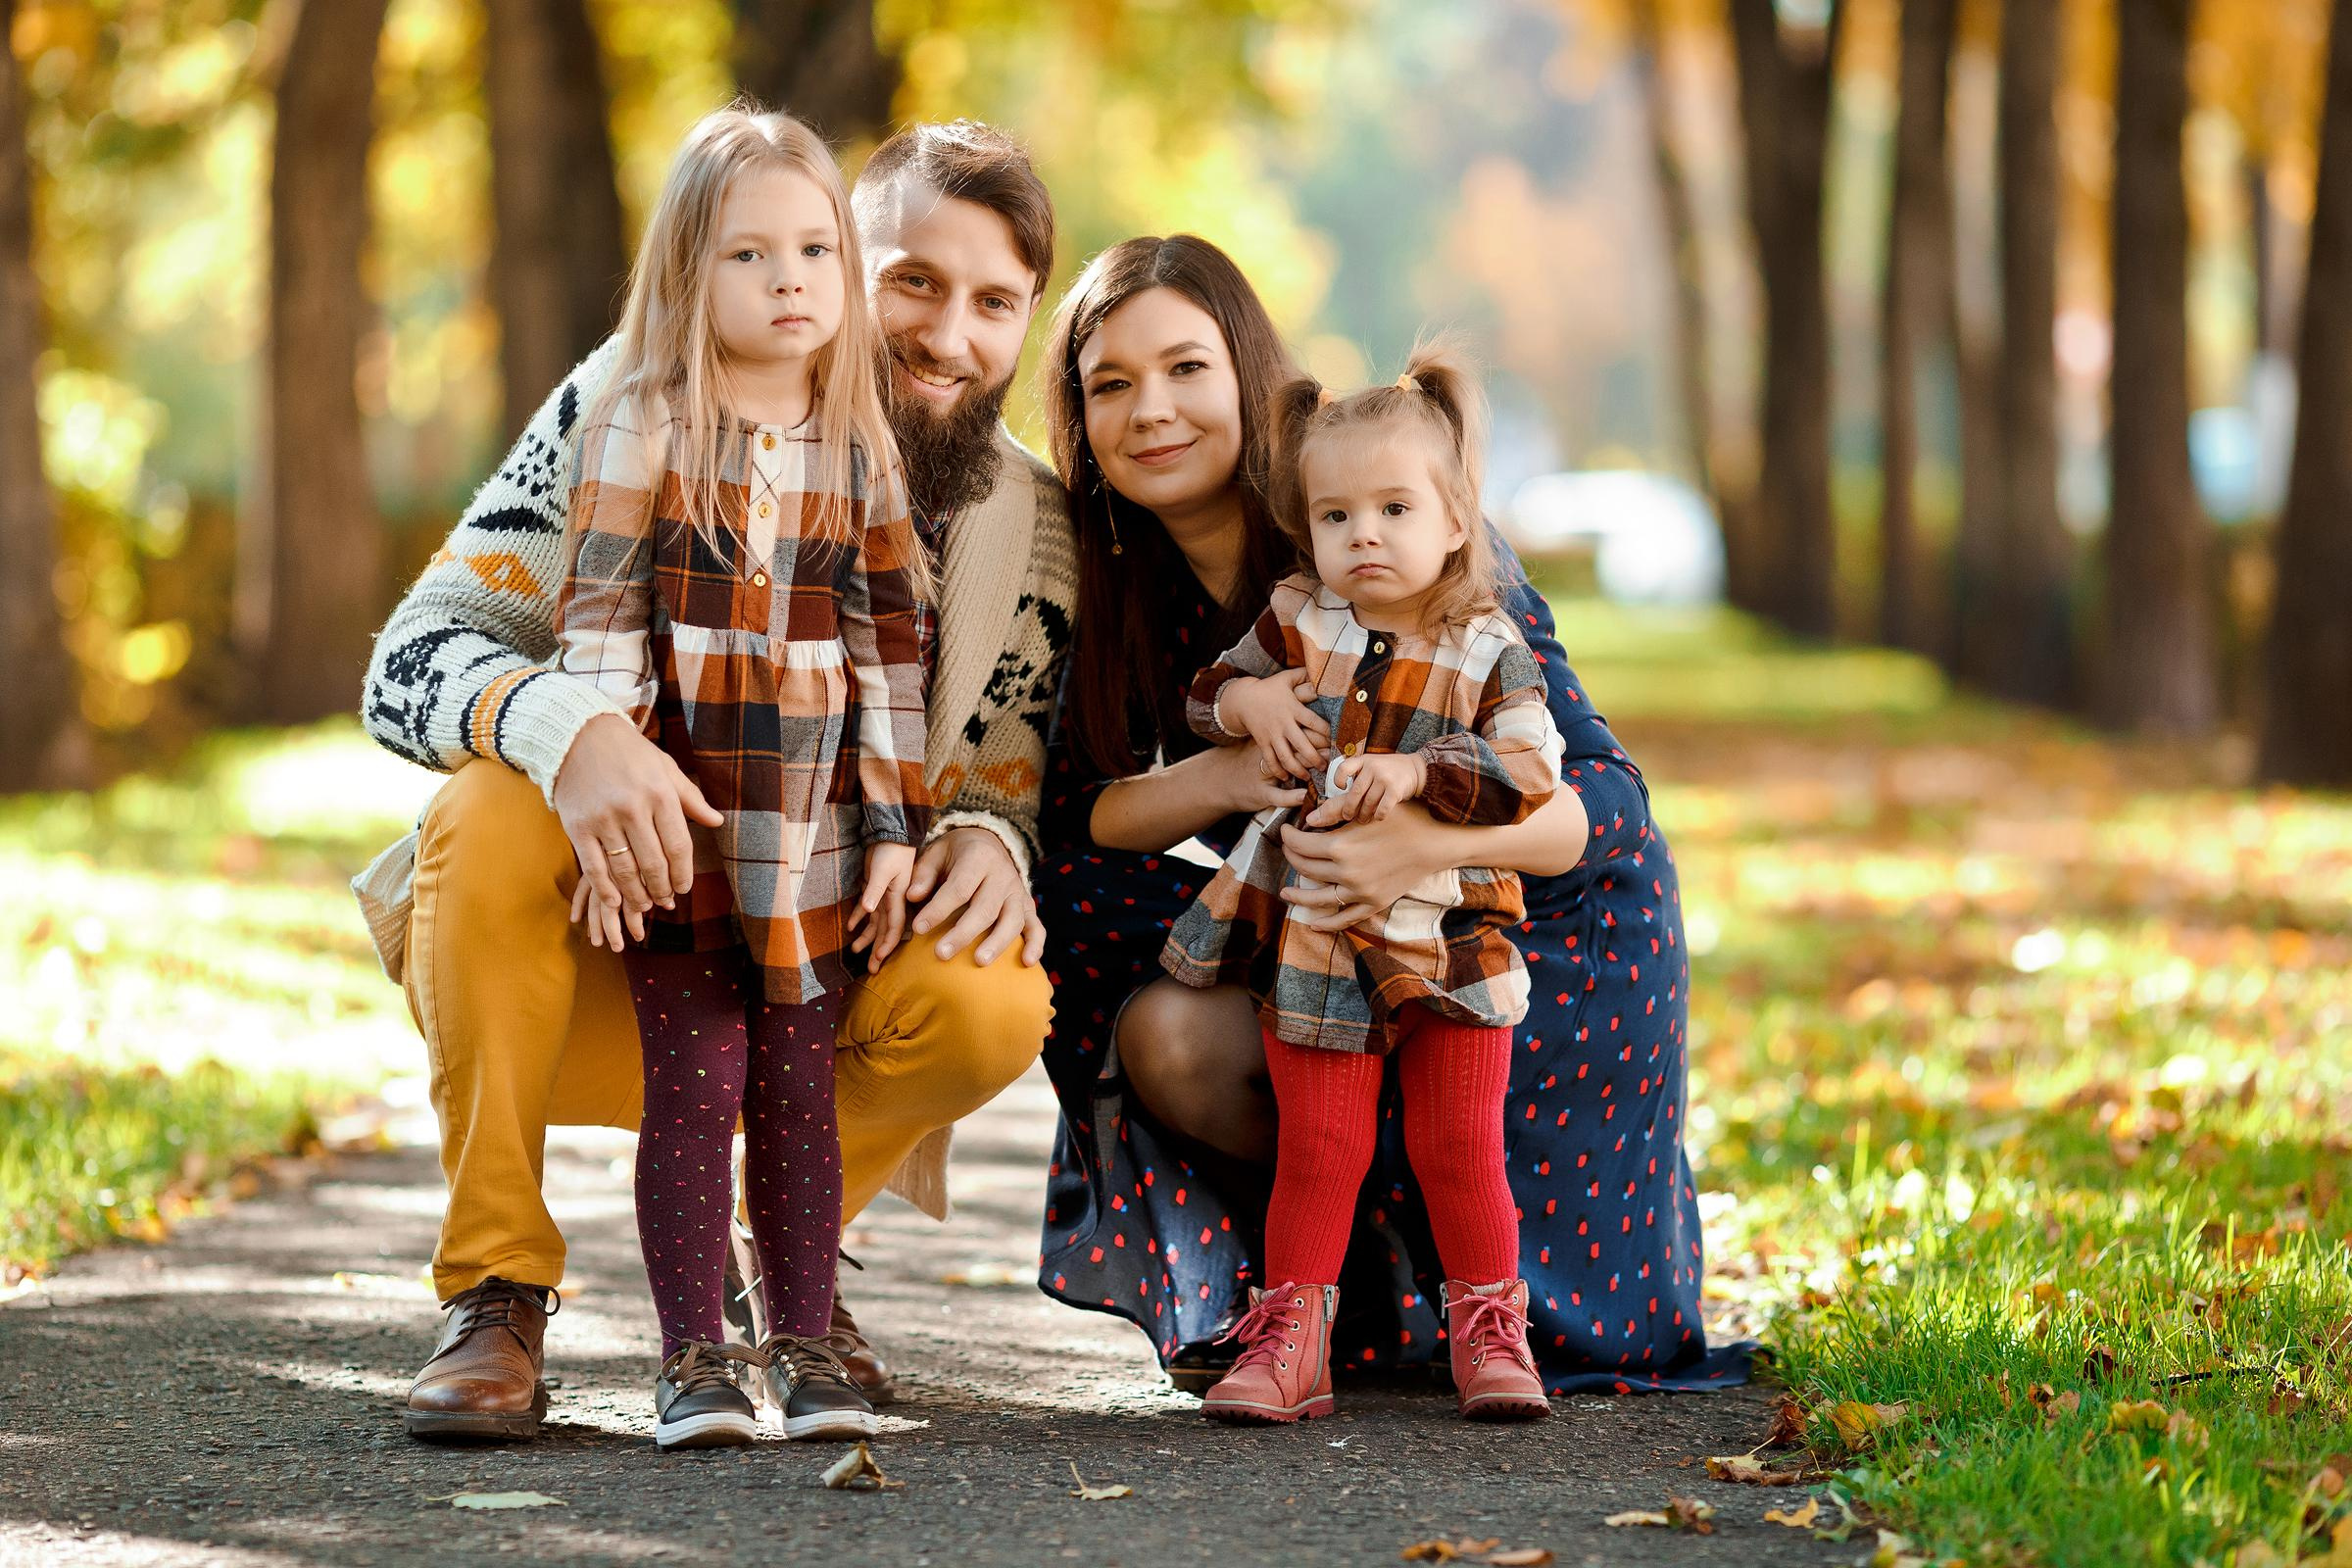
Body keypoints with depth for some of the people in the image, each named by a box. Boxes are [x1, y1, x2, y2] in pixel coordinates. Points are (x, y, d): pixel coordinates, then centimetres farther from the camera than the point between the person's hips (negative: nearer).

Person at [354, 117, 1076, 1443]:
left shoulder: (1031, 530, -2)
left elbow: (1006, 791, 5)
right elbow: (411, 664, -16)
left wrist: (992, 841, -22)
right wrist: (571, 731, -40)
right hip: (581, 963, -2)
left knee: (992, 1006, -29)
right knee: (497, 811, -34)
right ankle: (496, 1297, -20)